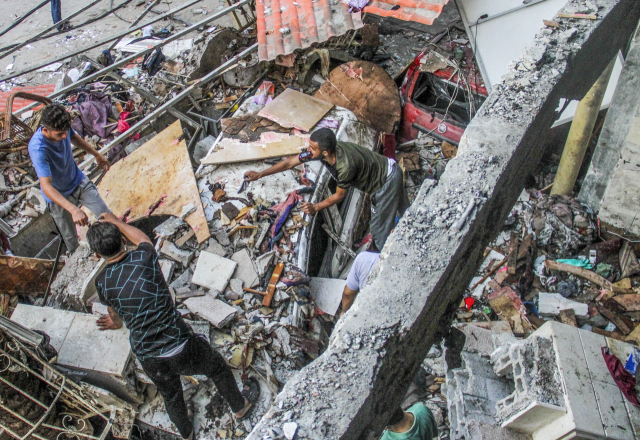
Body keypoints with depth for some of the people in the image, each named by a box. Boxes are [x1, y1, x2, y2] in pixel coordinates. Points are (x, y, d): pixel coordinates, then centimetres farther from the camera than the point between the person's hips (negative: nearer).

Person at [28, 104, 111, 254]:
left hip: (79, 181, 5)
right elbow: (46, 187, -44)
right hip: (59, 196, -5)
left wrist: (97, 154, 21)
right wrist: (73, 209, -56)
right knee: (70, 237, 10)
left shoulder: (63, 128, -18)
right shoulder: (37, 149, -37)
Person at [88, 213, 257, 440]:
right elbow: (141, 237, 12)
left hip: (149, 360, 2)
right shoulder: (144, 258, -15)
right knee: (217, 368, 28)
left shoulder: (102, 283, -8)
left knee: (171, 396, 31)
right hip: (181, 346, -2)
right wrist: (116, 221, 28)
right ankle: (240, 405, 52)